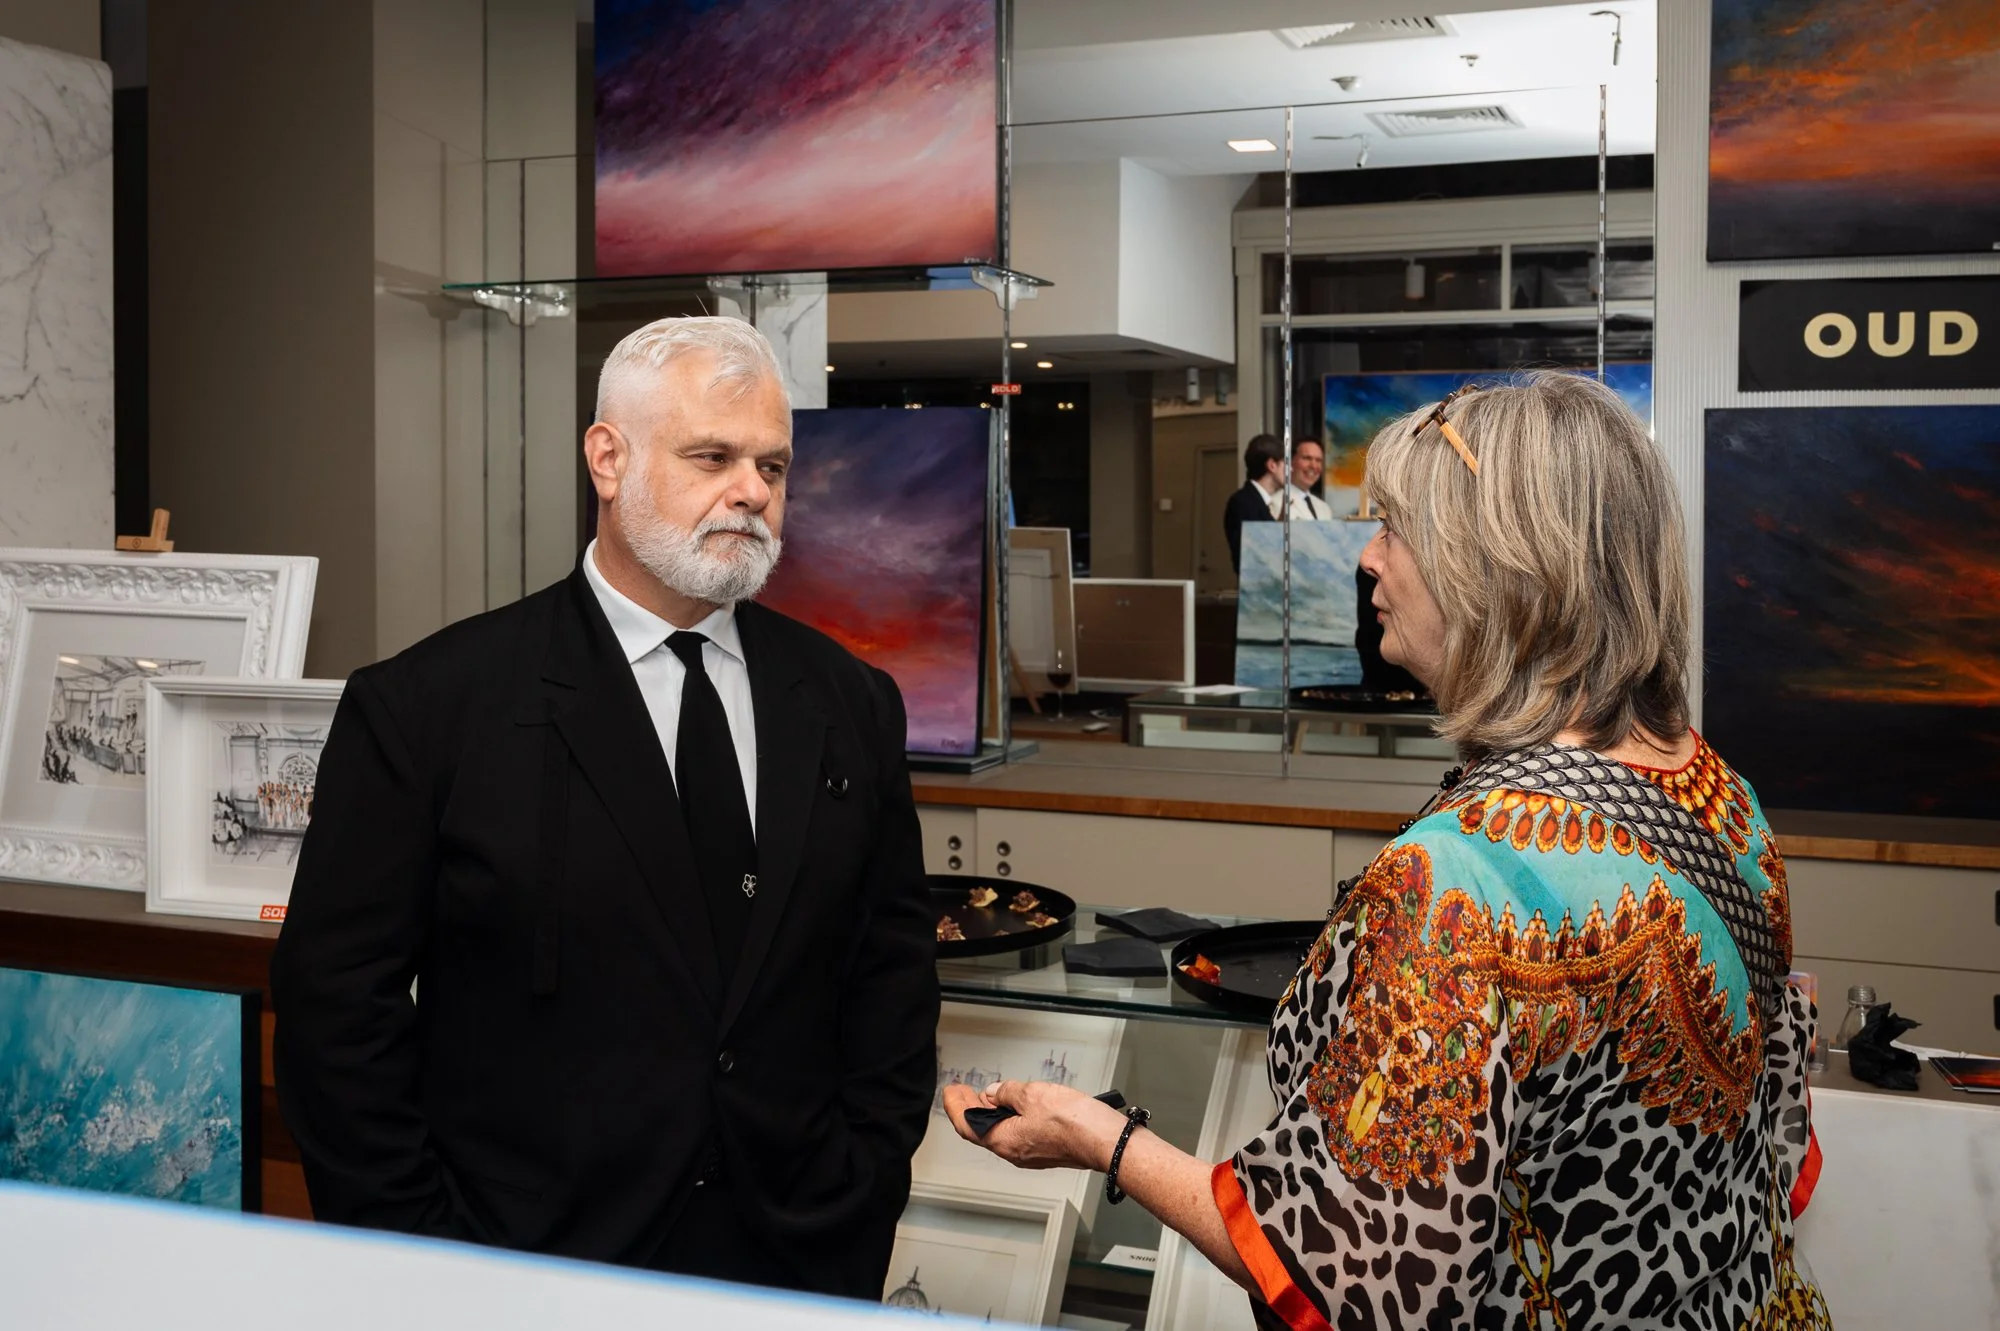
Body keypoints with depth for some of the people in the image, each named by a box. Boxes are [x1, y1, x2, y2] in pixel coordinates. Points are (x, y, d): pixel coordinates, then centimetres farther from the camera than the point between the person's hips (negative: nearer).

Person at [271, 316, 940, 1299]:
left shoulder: (851, 707, 2)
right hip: (529, 1271, -3)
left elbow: (895, 968, 6)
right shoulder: (423, 708, -9)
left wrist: (863, 1197, -2)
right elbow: (336, 1005, -8)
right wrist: (428, 1265, -10)